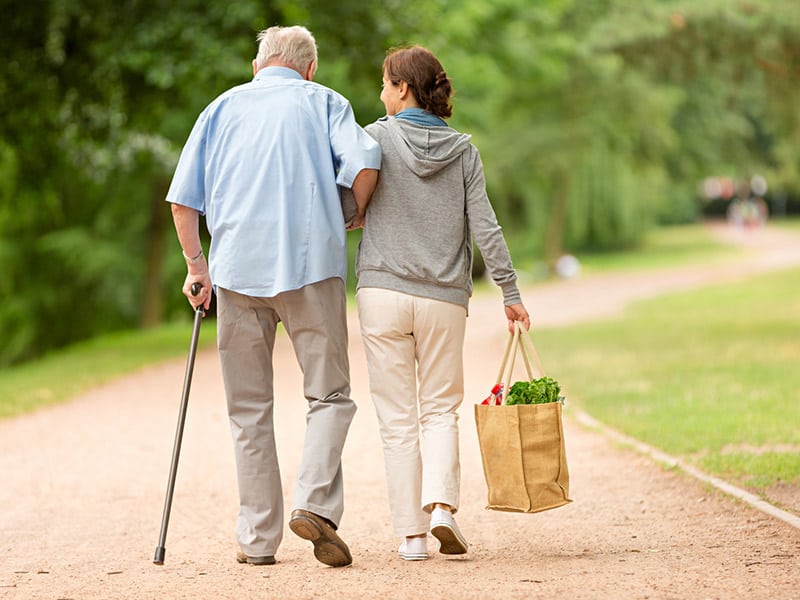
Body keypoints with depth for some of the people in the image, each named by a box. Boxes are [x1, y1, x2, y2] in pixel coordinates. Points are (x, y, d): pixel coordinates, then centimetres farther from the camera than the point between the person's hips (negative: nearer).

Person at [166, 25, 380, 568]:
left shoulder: (223, 107, 18)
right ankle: (316, 502, -16)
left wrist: (197, 267, 18)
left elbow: (184, 199, 11)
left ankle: (258, 538, 6)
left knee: (250, 410, 8)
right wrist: (355, 218, 10)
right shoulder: (323, 102, 11)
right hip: (311, 263, -2)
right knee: (331, 395, 5)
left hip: (238, 268, 2)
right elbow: (364, 163, -7)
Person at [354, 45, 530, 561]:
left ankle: (411, 532, 3)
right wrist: (511, 292, 4)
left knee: (397, 417, 4)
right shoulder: (463, 150, 4)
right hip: (445, 299, 2)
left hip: (383, 291, -2)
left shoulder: (378, 137, -2)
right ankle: (442, 504, -9)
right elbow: (485, 226, 0)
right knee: (440, 408, 14)